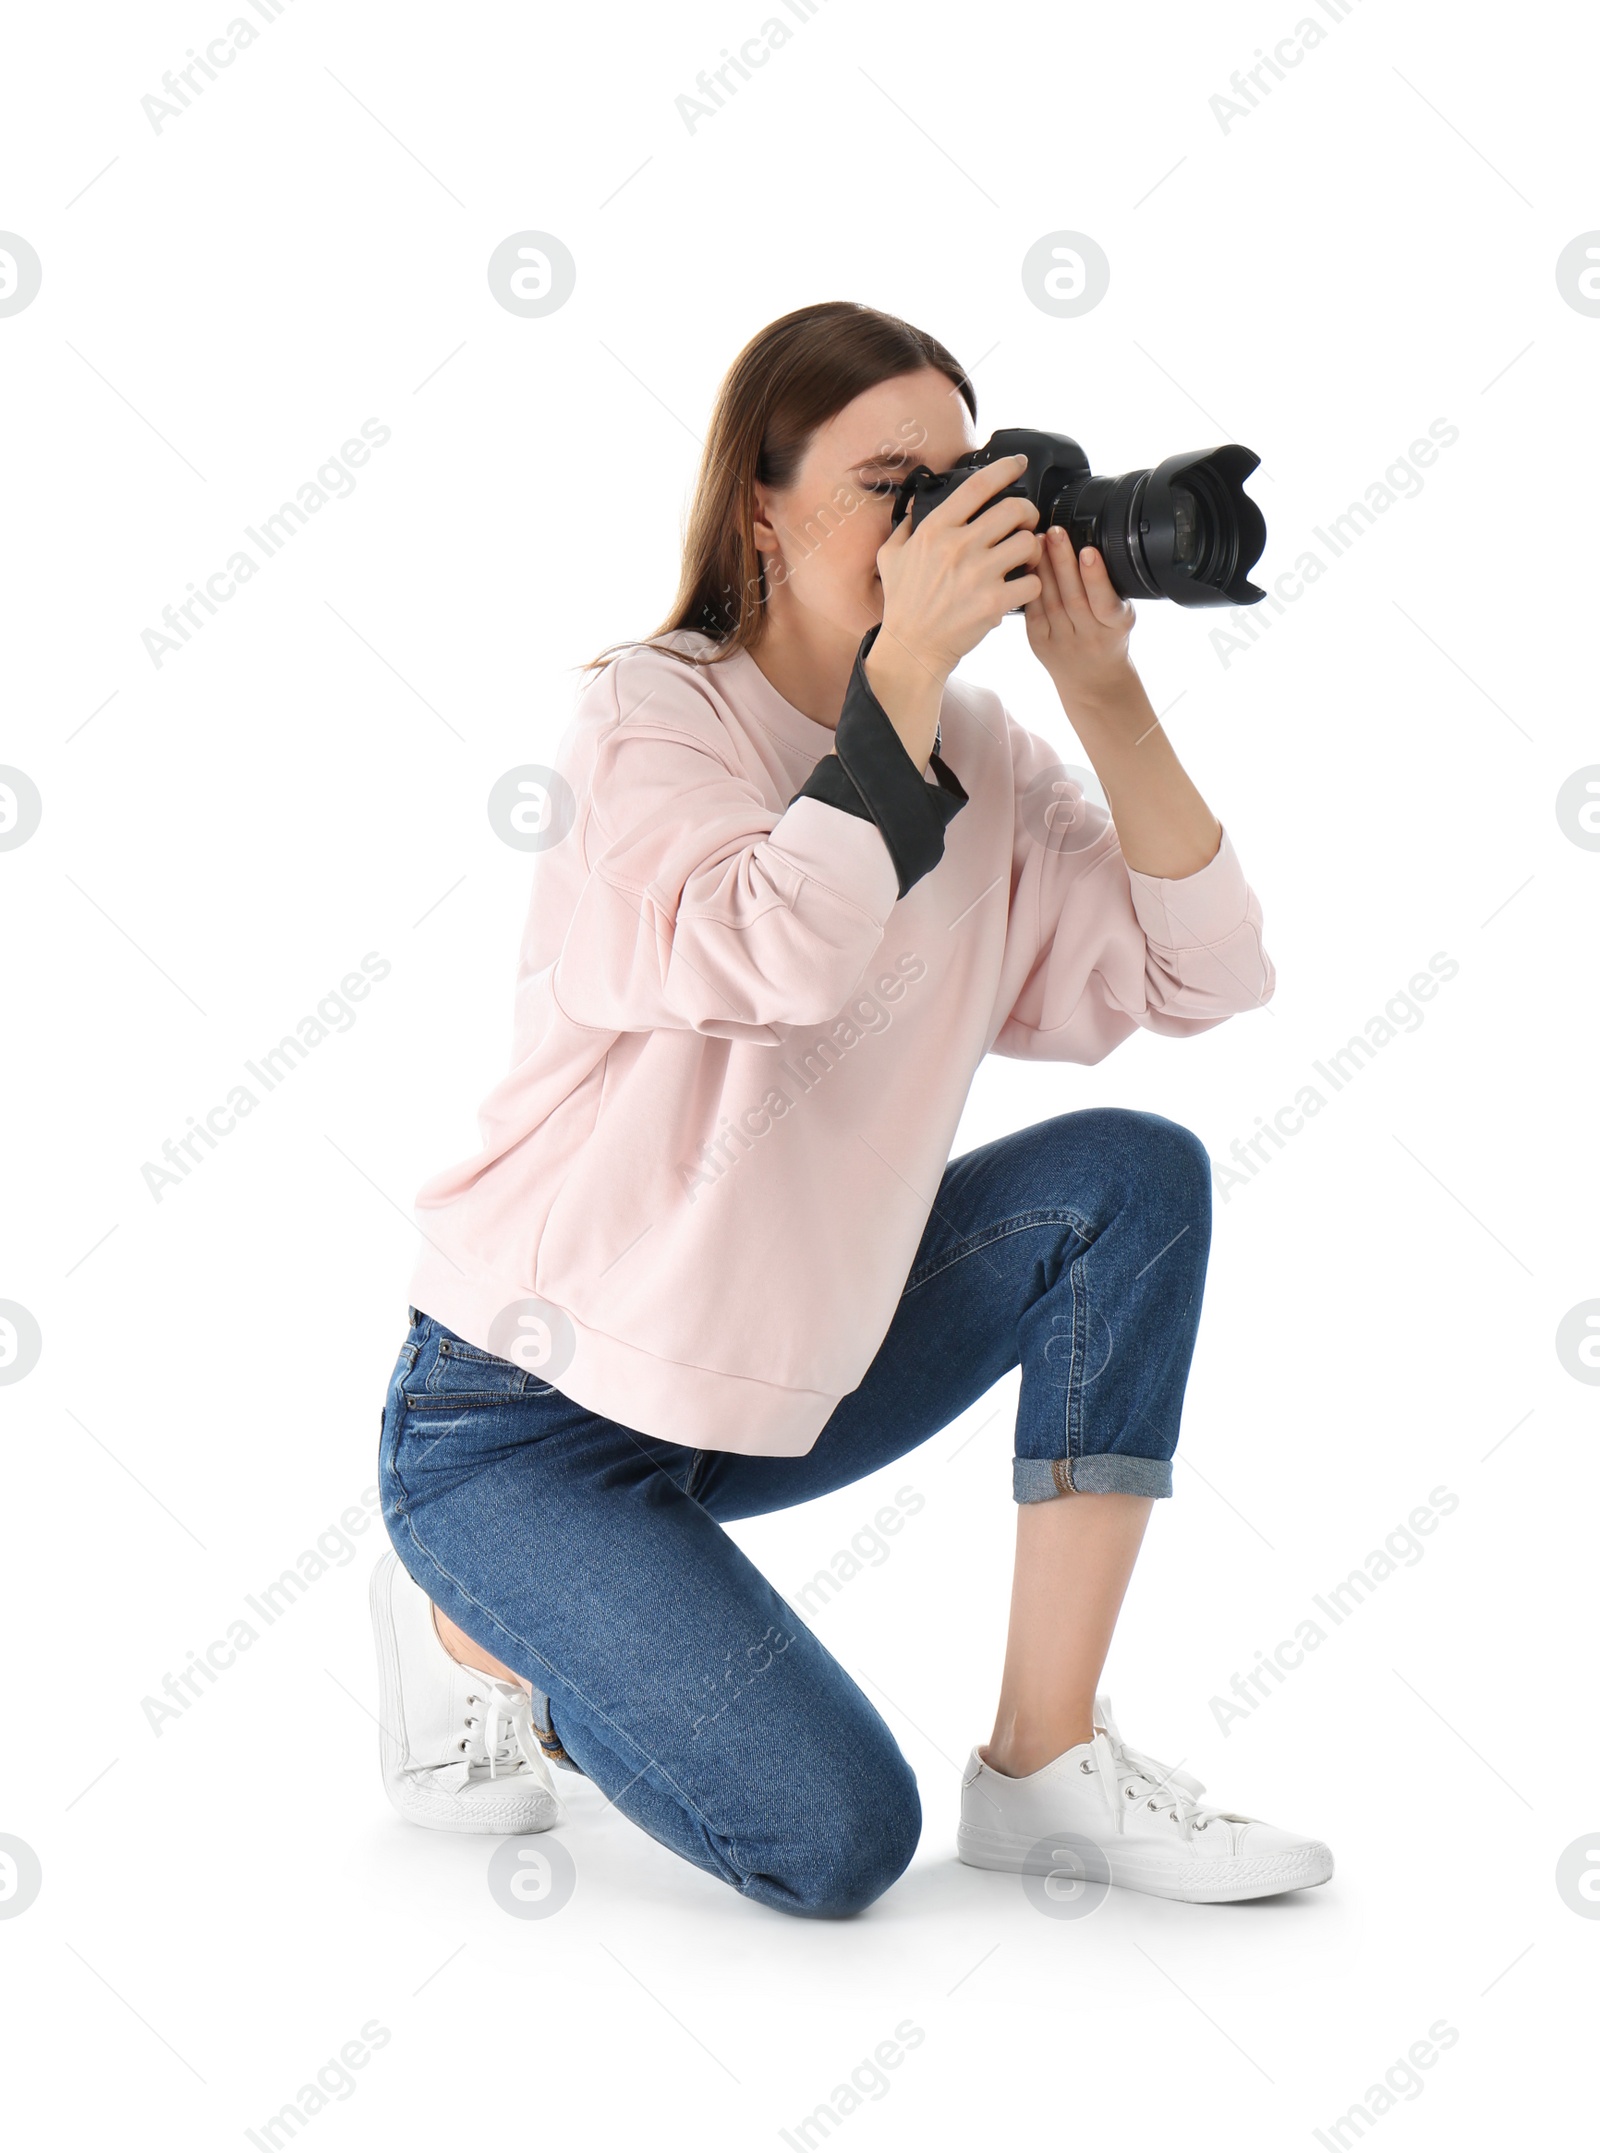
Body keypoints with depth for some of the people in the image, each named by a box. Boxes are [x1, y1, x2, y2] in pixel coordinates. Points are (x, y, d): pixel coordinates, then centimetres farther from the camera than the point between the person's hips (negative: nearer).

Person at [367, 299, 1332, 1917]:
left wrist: (1104, 692, -18)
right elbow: (772, 960, -36)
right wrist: (906, 665, -30)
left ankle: (1048, 1764, -8)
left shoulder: (977, 753, 0)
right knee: (835, 1842, -18)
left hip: (778, 1380, 6)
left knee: (1133, 1176, -12)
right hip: (529, 1417, -6)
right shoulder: (650, 716, -16)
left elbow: (1204, 977, -9)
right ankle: (476, 1622, 10)